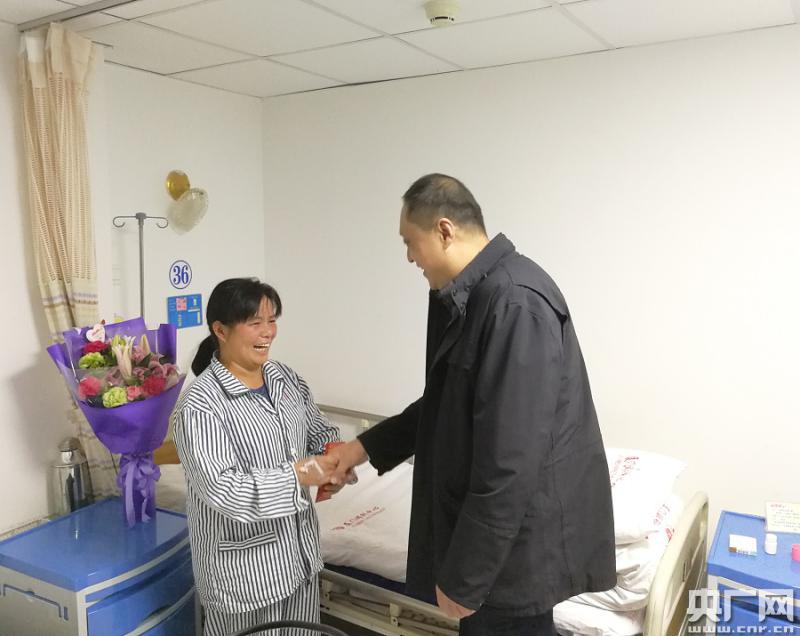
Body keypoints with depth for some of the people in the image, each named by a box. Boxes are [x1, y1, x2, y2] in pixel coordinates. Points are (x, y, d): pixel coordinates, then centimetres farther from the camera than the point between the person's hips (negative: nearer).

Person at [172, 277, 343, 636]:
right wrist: (298, 474, -27)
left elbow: (320, 433, 9)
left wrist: (336, 460, -13)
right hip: (243, 565, -6)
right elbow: (221, 489, -26)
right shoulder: (200, 404, -20)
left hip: (299, 548, 7)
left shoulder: (287, 378, 2)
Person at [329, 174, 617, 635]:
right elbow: (445, 406, 17)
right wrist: (368, 446, 14)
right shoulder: (472, 297, 6)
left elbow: (510, 462, -28)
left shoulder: (515, 304, -26)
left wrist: (463, 577, -21)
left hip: (519, 539, -9)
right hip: (496, 526, 9)